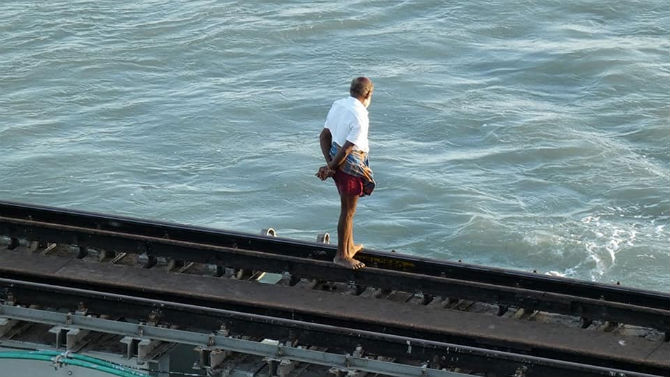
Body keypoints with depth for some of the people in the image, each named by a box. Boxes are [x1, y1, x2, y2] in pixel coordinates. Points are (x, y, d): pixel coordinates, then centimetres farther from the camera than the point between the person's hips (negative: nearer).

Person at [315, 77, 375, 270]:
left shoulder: (338, 105, 1)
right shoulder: (360, 118, -24)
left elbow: (324, 136, 3)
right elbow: (347, 149, -23)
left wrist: (329, 163, -3)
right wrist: (330, 168, -11)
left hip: (337, 160, 9)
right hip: (351, 165, -9)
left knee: (347, 206, 24)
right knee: (348, 210, 4)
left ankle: (350, 246, 39)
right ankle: (341, 255, 14)